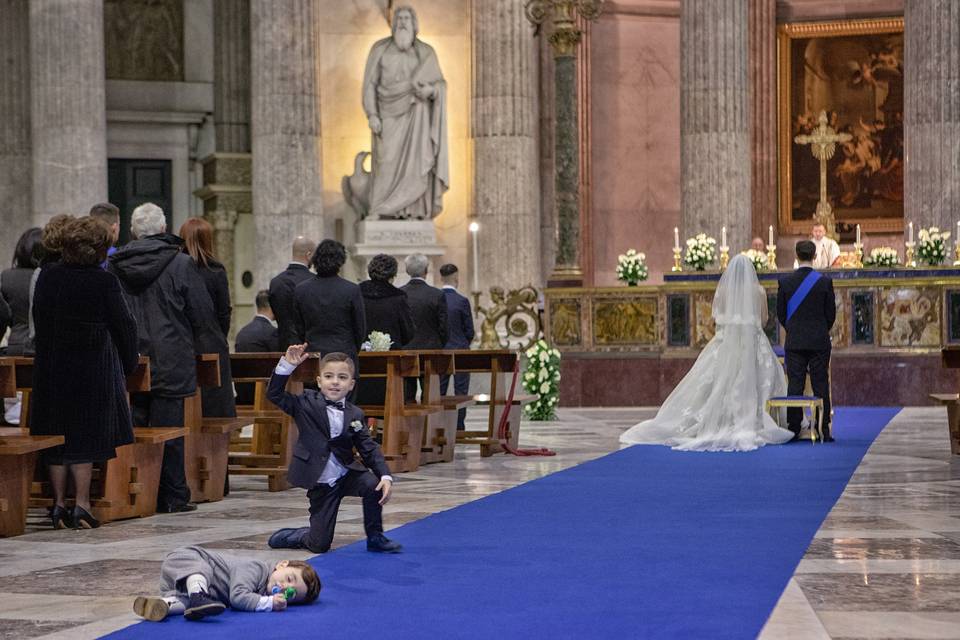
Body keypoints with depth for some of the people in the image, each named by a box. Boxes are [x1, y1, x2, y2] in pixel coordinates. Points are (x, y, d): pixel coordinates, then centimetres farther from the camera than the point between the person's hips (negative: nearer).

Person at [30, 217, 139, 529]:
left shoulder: (48, 277, 0)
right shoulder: (104, 282, -12)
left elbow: (38, 317, 9)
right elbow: (124, 325, -8)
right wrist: (129, 364, 5)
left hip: (51, 367, 4)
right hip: (93, 369, -4)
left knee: (56, 437, 9)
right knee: (85, 435, 2)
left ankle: (59, 505, 12)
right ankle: (81, 505, 0)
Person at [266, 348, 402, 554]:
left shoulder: (355, 415, -1)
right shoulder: (307, 404, -7)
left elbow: (369, 449, -1)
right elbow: (274, 394, -15)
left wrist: (385, 476, -16)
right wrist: (287, 365, -28)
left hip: (347, 474, 3)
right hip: (321, 483, -3)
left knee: (374, 485, -28)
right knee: (319, 545, -6)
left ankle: (375, 538, -5)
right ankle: (290, 537, 30)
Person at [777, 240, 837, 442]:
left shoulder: (785, 282, -3)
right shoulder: (825, 282, -5)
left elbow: (780, 313, 3)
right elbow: (831, 313, 0)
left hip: (794, 342, 1)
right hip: (819, 342, -1)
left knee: (795, 386, 3)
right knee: (820, 386, 2)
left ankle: (793, 430, 2)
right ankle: (823, 430, 2)